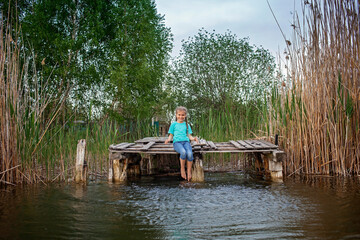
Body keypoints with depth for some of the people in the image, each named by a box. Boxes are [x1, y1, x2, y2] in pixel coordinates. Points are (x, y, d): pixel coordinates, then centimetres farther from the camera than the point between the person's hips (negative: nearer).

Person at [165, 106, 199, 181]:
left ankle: (189, 172, -16)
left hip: (186, 142, 2)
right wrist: (168, 139, -8)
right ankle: (182, 169, -14)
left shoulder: (186, 125, 21)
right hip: (177, 142, -2)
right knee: (183, 152, -36)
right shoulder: (173, 124, 16)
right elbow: (171, 135, 15)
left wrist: (194, 138, -5)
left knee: (190, 154, -32)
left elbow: (189, 135, 17)